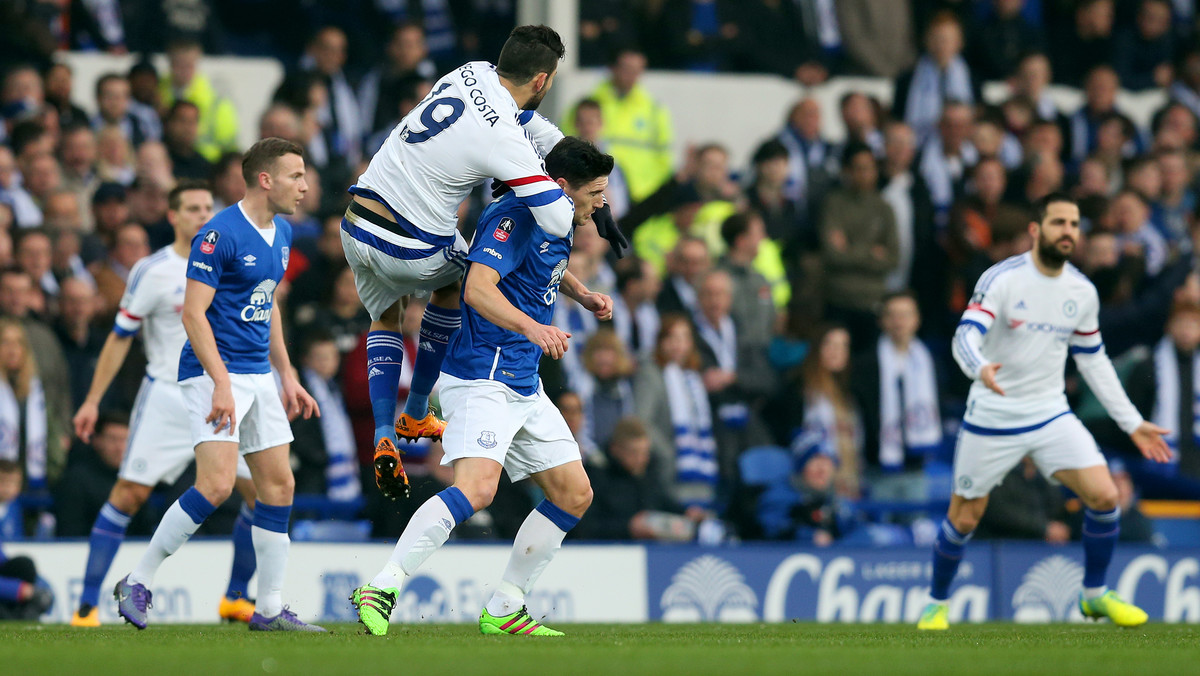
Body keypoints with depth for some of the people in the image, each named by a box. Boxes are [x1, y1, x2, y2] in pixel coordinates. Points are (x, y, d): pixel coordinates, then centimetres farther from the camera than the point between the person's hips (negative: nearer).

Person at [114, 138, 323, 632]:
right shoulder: (220, 234, -16)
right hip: (215, 373, -9)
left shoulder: (281, 235, 11)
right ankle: (138, 583, -7)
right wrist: (222, 384, -25)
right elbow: (193, 312, -19)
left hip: (258, 376, 9)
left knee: (278, 484, 5)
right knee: (217, 483, -19)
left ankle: (270, 609, 11)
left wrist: (287, 377, 21)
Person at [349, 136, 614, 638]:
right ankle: (381, 589, -26)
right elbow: (478, 289, -29)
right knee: (477, 488, -28)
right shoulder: (514, 216, -16)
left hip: (524, 388, 10)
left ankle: (503, 610, 16)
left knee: (574, 495, 9)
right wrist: (531, 327, -42)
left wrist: (581, 294, 22)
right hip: (482, 378, -10)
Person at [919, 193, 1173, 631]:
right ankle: (937, 604, 28)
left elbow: (1093, 361, 14)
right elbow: (965, 337, -24)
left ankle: (1095, 596, 8)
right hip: (992, 417, -4)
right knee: (963, 518, 3)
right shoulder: (1002, 279, -14)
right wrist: (981, 368, -48)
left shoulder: (1082, 292, 2)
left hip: (1051, 415, 4)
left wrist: (1132, 424, 13)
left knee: (1104, 496, -12)